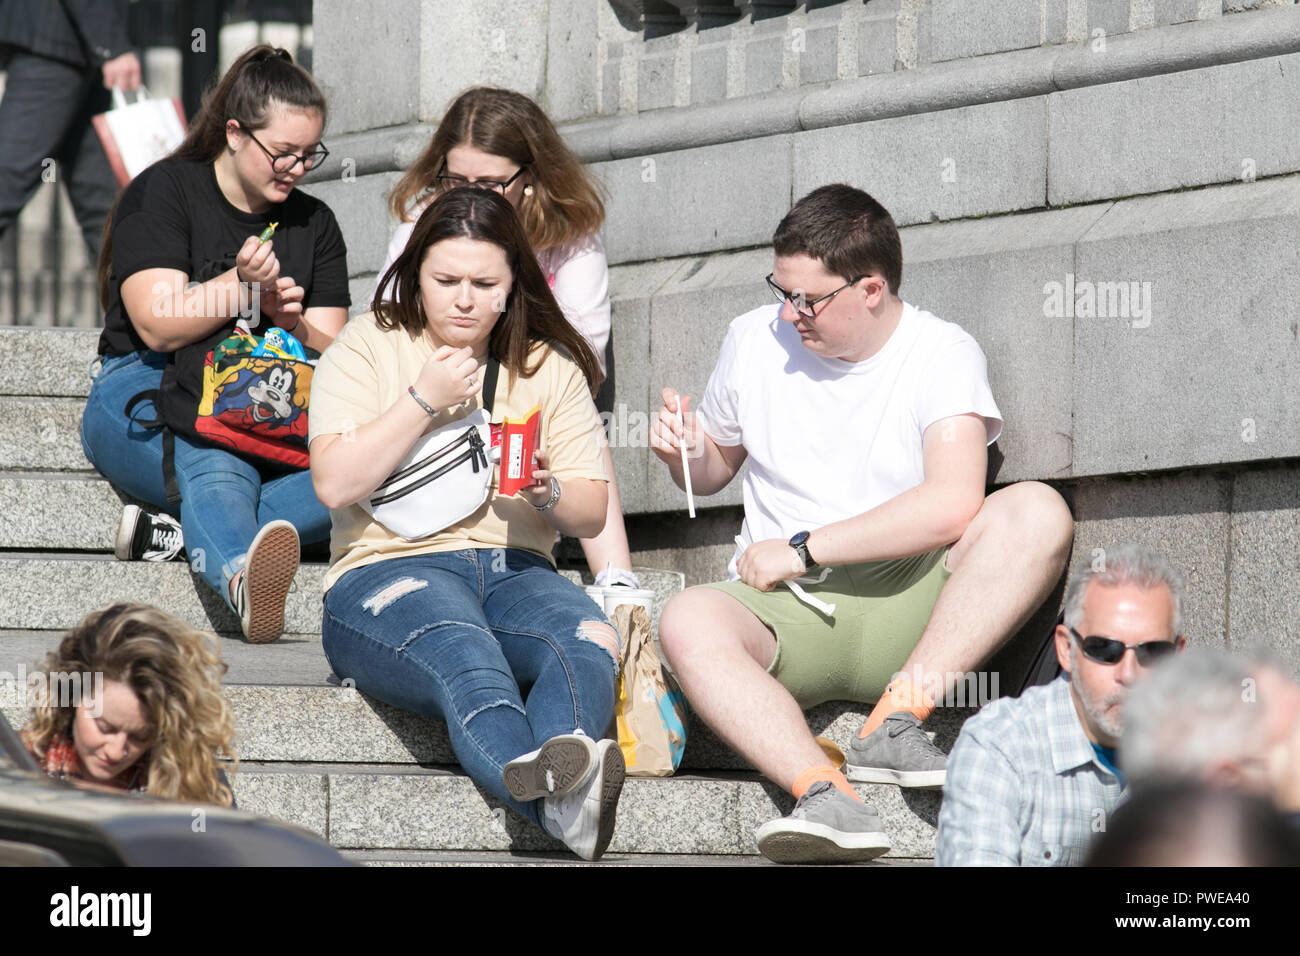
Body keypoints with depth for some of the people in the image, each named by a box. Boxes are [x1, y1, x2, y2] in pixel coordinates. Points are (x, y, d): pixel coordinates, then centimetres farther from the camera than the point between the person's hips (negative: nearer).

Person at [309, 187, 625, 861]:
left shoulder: (552, 367, 17)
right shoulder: (368, 347, 9)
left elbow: (591, 513, 15)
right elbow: (335, 485, -4)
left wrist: (546, 493, -7)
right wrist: (424, 400, -8)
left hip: (513, 570, 4)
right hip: (388, 571, -3)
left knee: (590, 641, -34)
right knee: (465, 654, -39)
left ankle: (555, 772, -65)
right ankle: (560, 803, -68)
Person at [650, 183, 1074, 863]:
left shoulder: (941, 353, -2)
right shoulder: (755, 340, 10)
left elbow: (951, 505, -19)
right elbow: (714, 470, 27)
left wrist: (800, 549, -15)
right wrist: (687, 453, 1)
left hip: (904, 614, -2)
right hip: (784, 614, 2)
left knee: (1039, 513, -28)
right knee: (688, 621, -33)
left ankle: (893, 724, -32)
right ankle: (825, 798, -51)